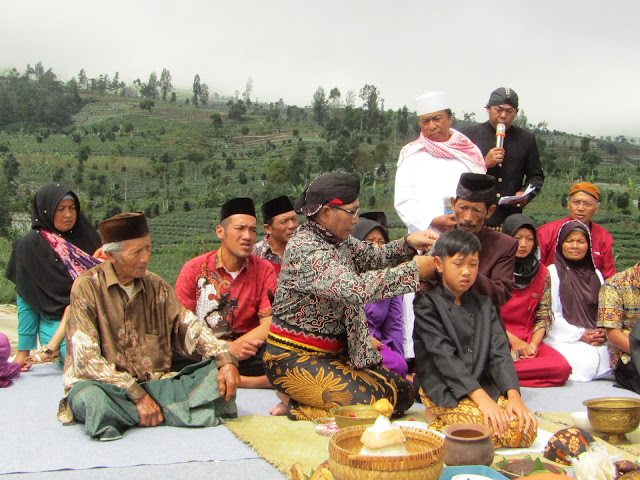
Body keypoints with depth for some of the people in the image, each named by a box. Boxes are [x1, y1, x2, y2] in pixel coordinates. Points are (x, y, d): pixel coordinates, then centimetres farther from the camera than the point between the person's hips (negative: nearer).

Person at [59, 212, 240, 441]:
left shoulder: (157, 286, 10)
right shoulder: (87, 287, -7)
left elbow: (189, 327, 6)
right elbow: (87, 359, -14)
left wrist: (226, 360, -14)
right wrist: (137, 395, -21)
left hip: (154, 384, 5)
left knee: (221, 375, -15)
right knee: (92, 398, -39)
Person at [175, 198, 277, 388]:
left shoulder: (265, 270, 4)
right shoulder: (194, 269, 0)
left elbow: (269, 326, -4)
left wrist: (233, 347, -17)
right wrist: (229, 347, -19)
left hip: (246, 352, 2)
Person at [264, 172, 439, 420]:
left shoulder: (337, 240, 6)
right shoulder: (304, 249, -23)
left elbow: (373, 256, 14)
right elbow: (353, 288, -35)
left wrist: (408, 244, -7)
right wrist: (414, 270, -30)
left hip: (335, 352, 10)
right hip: (295, 357, -10)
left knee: (402, 393, 4)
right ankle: (294, 404, -1)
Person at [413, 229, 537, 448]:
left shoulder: (484, 305, 14)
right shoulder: (427, 303, -4)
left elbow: (500, 352, 4)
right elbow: (444, 356, -15)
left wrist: (514, 396, -14)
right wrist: (481, 399, -24)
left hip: (484, 386, 6)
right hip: (442, 390, -6)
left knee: (525, 429, -17)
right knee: (492, 429, -28)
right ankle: (439, 418, -2)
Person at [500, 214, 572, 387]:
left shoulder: (542, 272, 12)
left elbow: (544, 315, 10)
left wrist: (534, 343, -8)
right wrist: (514, 341, -13)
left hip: (529, 339, 6)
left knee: (563, 368, -25)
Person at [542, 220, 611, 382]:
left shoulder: (596, 275, 19)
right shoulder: (552, 273, 2)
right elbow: (551, 315, -4)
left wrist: (602, 333, -2)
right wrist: (579, 335, -10)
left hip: (594, 340, 5)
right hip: (562, 338, -5)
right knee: (585, 359, -32)